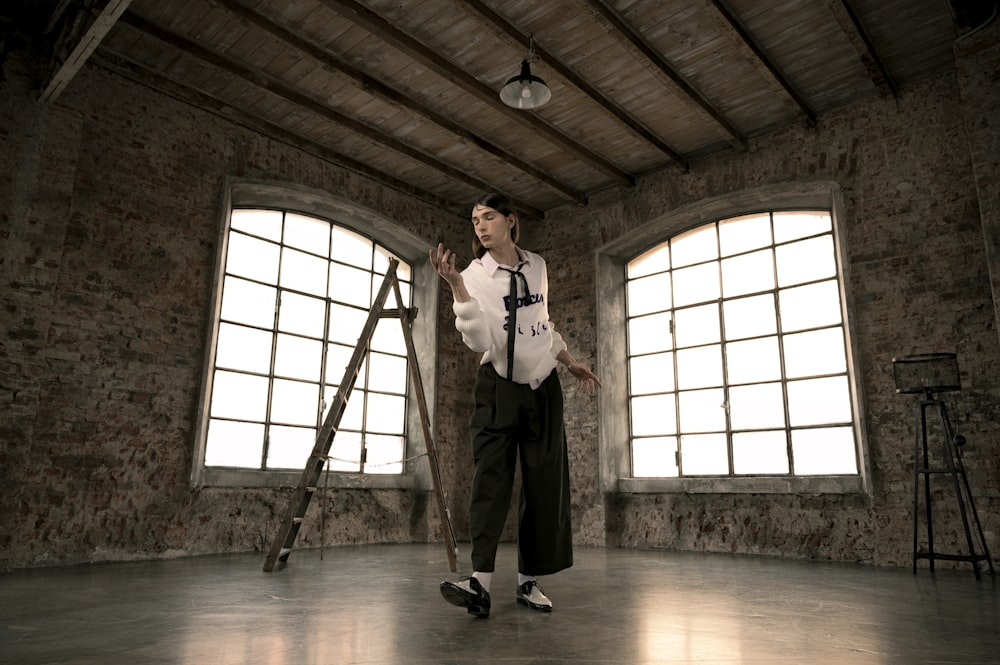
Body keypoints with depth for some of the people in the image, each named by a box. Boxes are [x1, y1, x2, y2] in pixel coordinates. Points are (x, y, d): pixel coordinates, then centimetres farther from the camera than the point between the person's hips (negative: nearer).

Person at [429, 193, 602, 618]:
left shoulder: (536, 266, 5)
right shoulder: (475, 275, -9)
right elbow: (480, 341, -25)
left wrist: (572, 363, 22)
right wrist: (456, 286, -34)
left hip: (543, 385, 4)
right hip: (498, 387, -4)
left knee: (545, 484, 2)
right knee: (490, 476, -16)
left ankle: (529, 581, 12)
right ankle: (481, 582, -16)